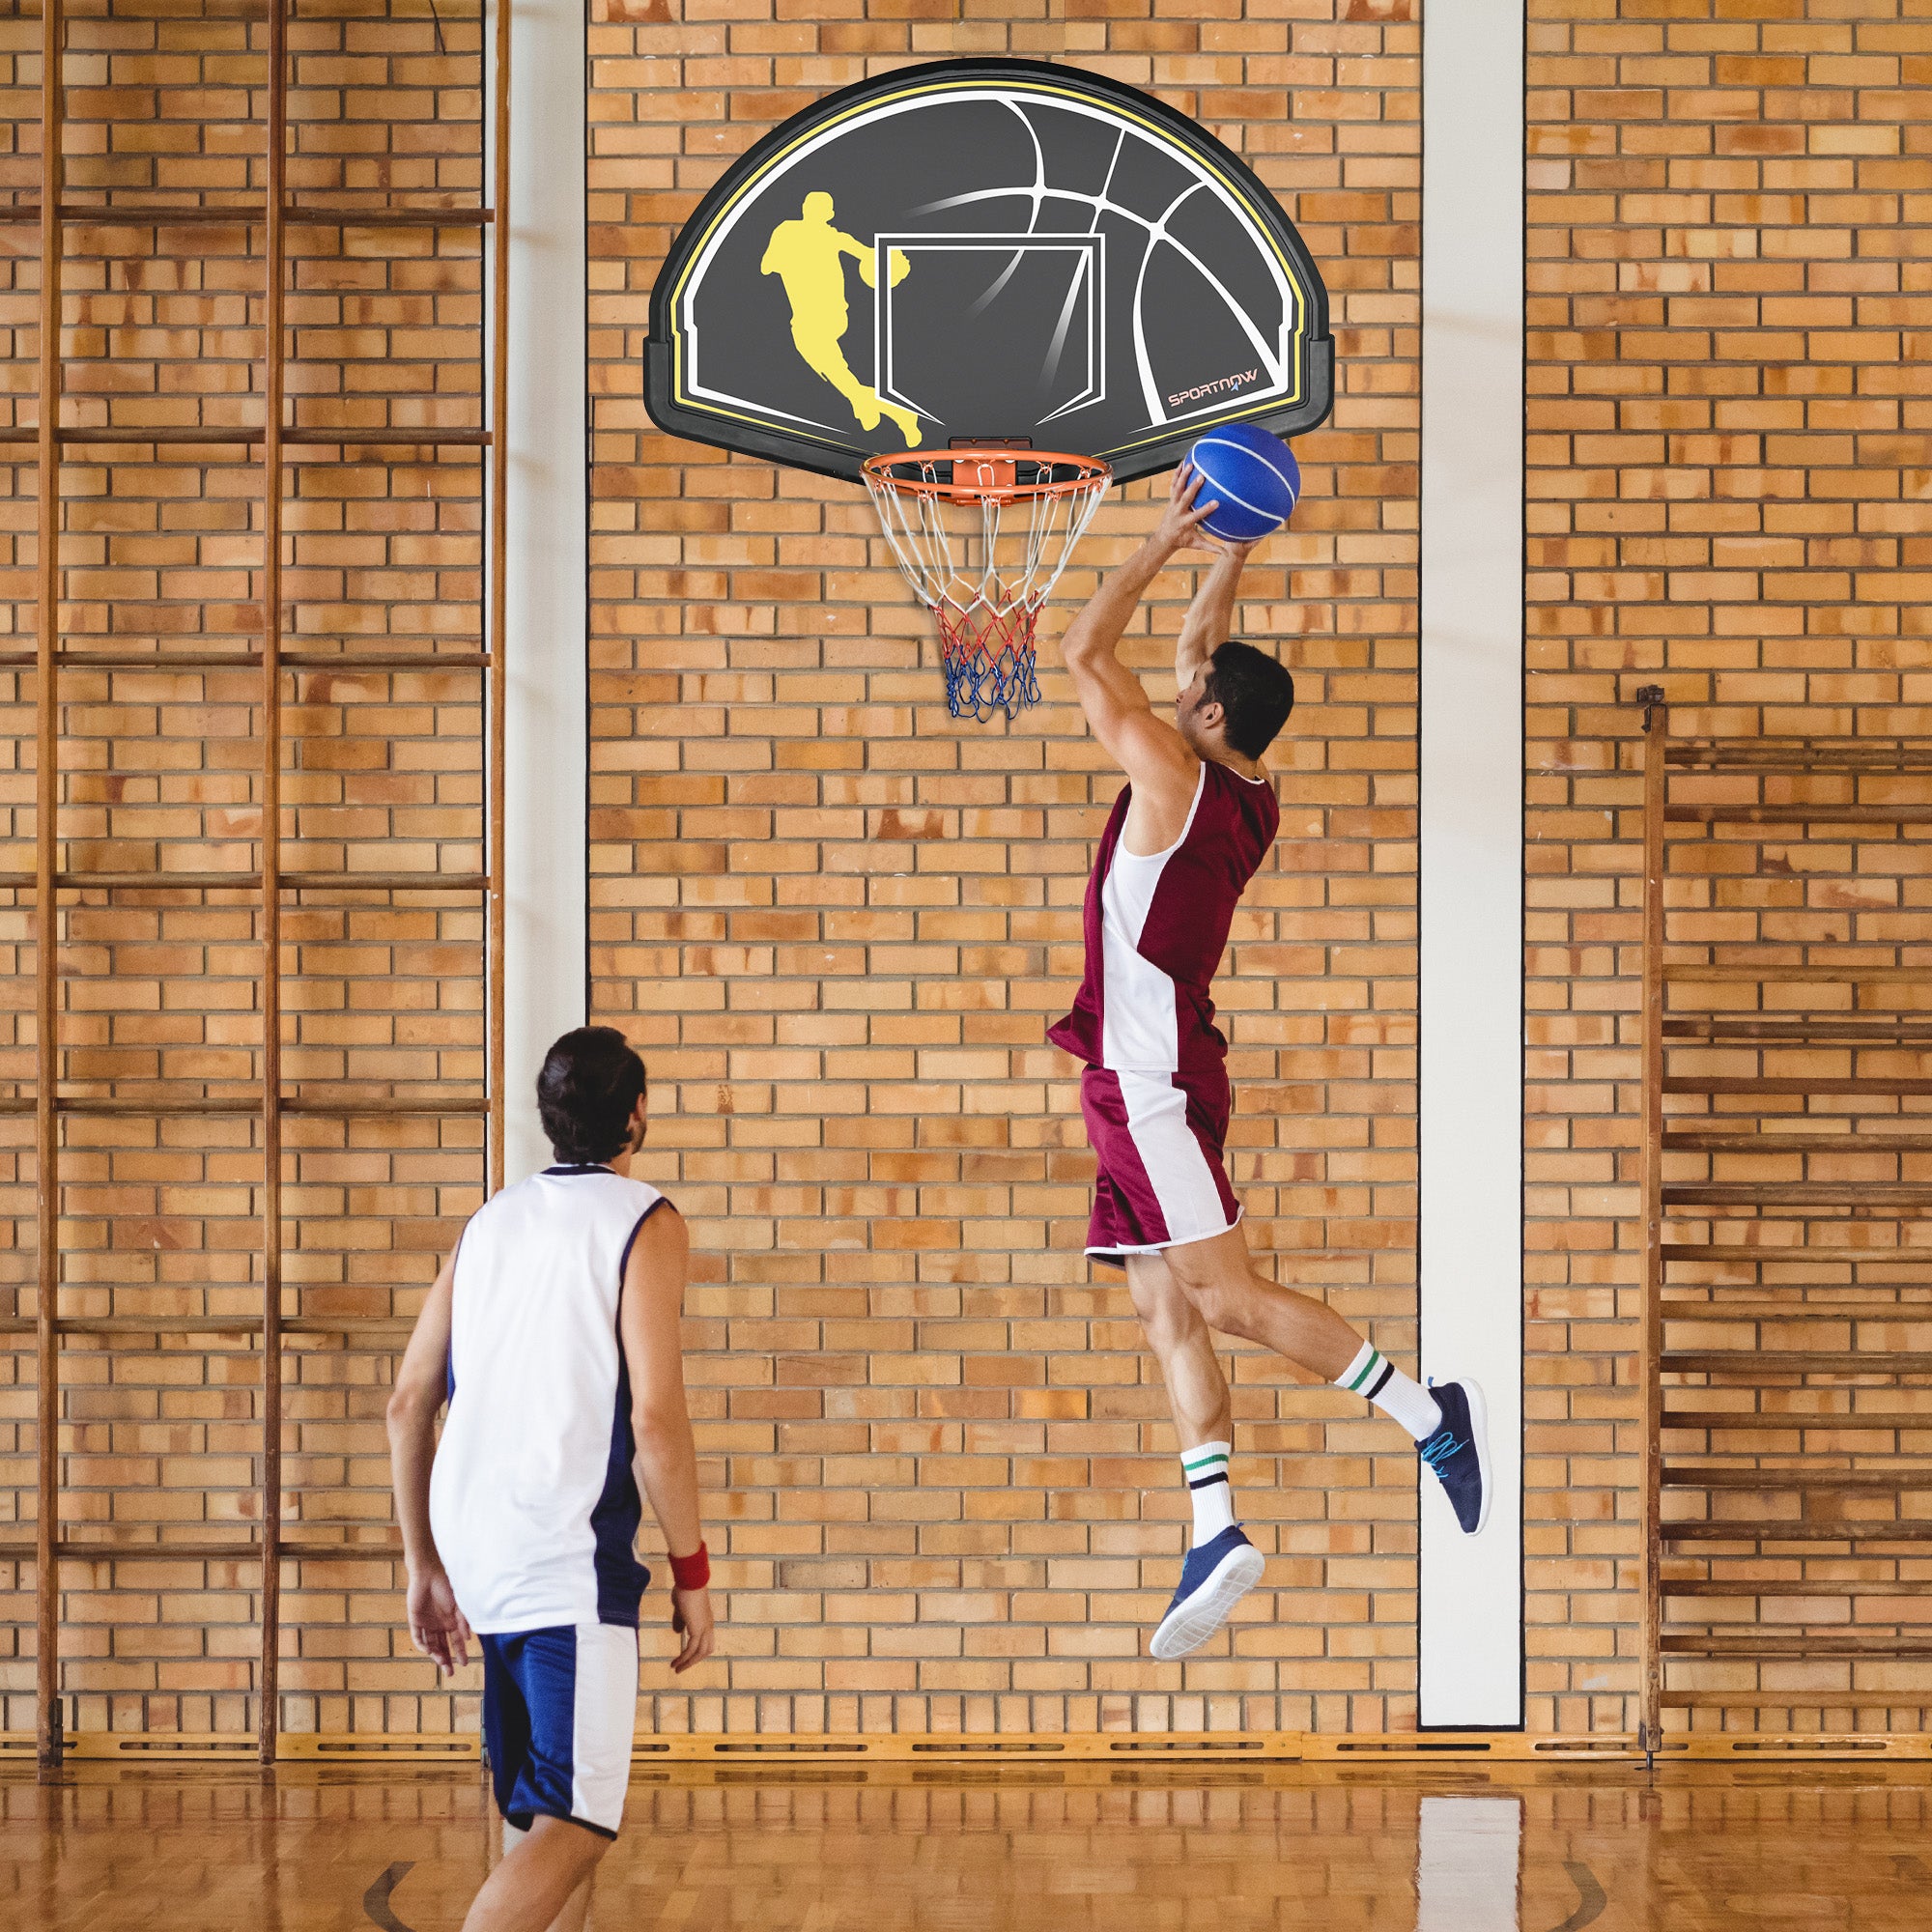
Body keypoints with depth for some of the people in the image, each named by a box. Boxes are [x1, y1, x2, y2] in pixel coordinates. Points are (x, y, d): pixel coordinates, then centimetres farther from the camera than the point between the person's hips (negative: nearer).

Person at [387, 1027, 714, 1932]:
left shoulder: (491, 1221, 15)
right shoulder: (646, 1223, -4)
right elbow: (655, 1419, -13)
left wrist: (425, 1565, 21)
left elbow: (408, 1405, 14)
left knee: (538, 1808, 20)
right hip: (570, 1554, -7)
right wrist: (691, 1571, -4)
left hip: (475, 1545, 7)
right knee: (573, 1824, -9)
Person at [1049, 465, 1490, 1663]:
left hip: (1152, 1082, -9)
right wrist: (1231, 558, 20)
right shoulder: (1253, 799, 11)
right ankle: (1217, 1531, 0)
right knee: (1167, 1312, 5)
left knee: (1222, 1294, -11)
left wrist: (1169, 541, -2)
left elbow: (1086, 652, -8)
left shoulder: (1176, 778, -13)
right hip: (1146, 1082, 9)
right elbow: (1199, 651, 26)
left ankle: (1427, 1413, -10)